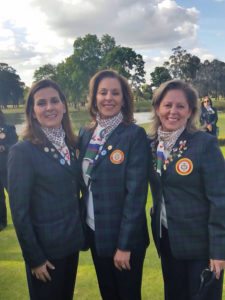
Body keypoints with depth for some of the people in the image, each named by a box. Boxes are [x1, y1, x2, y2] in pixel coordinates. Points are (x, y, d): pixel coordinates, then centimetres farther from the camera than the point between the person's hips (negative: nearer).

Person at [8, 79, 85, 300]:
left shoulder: (71, 145, 3)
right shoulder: (22, 151, -16)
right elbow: (19, 211, -15)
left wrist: (81, 231, 8)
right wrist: (34, 258, -14)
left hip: (71, 242, 6)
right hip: (45, 247, -6)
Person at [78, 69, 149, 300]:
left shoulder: (134, 135, -14)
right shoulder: (86, 134, 3)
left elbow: (136, 192, -17)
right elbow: (83, 183, 9)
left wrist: (124, 244, -17)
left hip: (125, 236, -5)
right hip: (94, 232, 5)